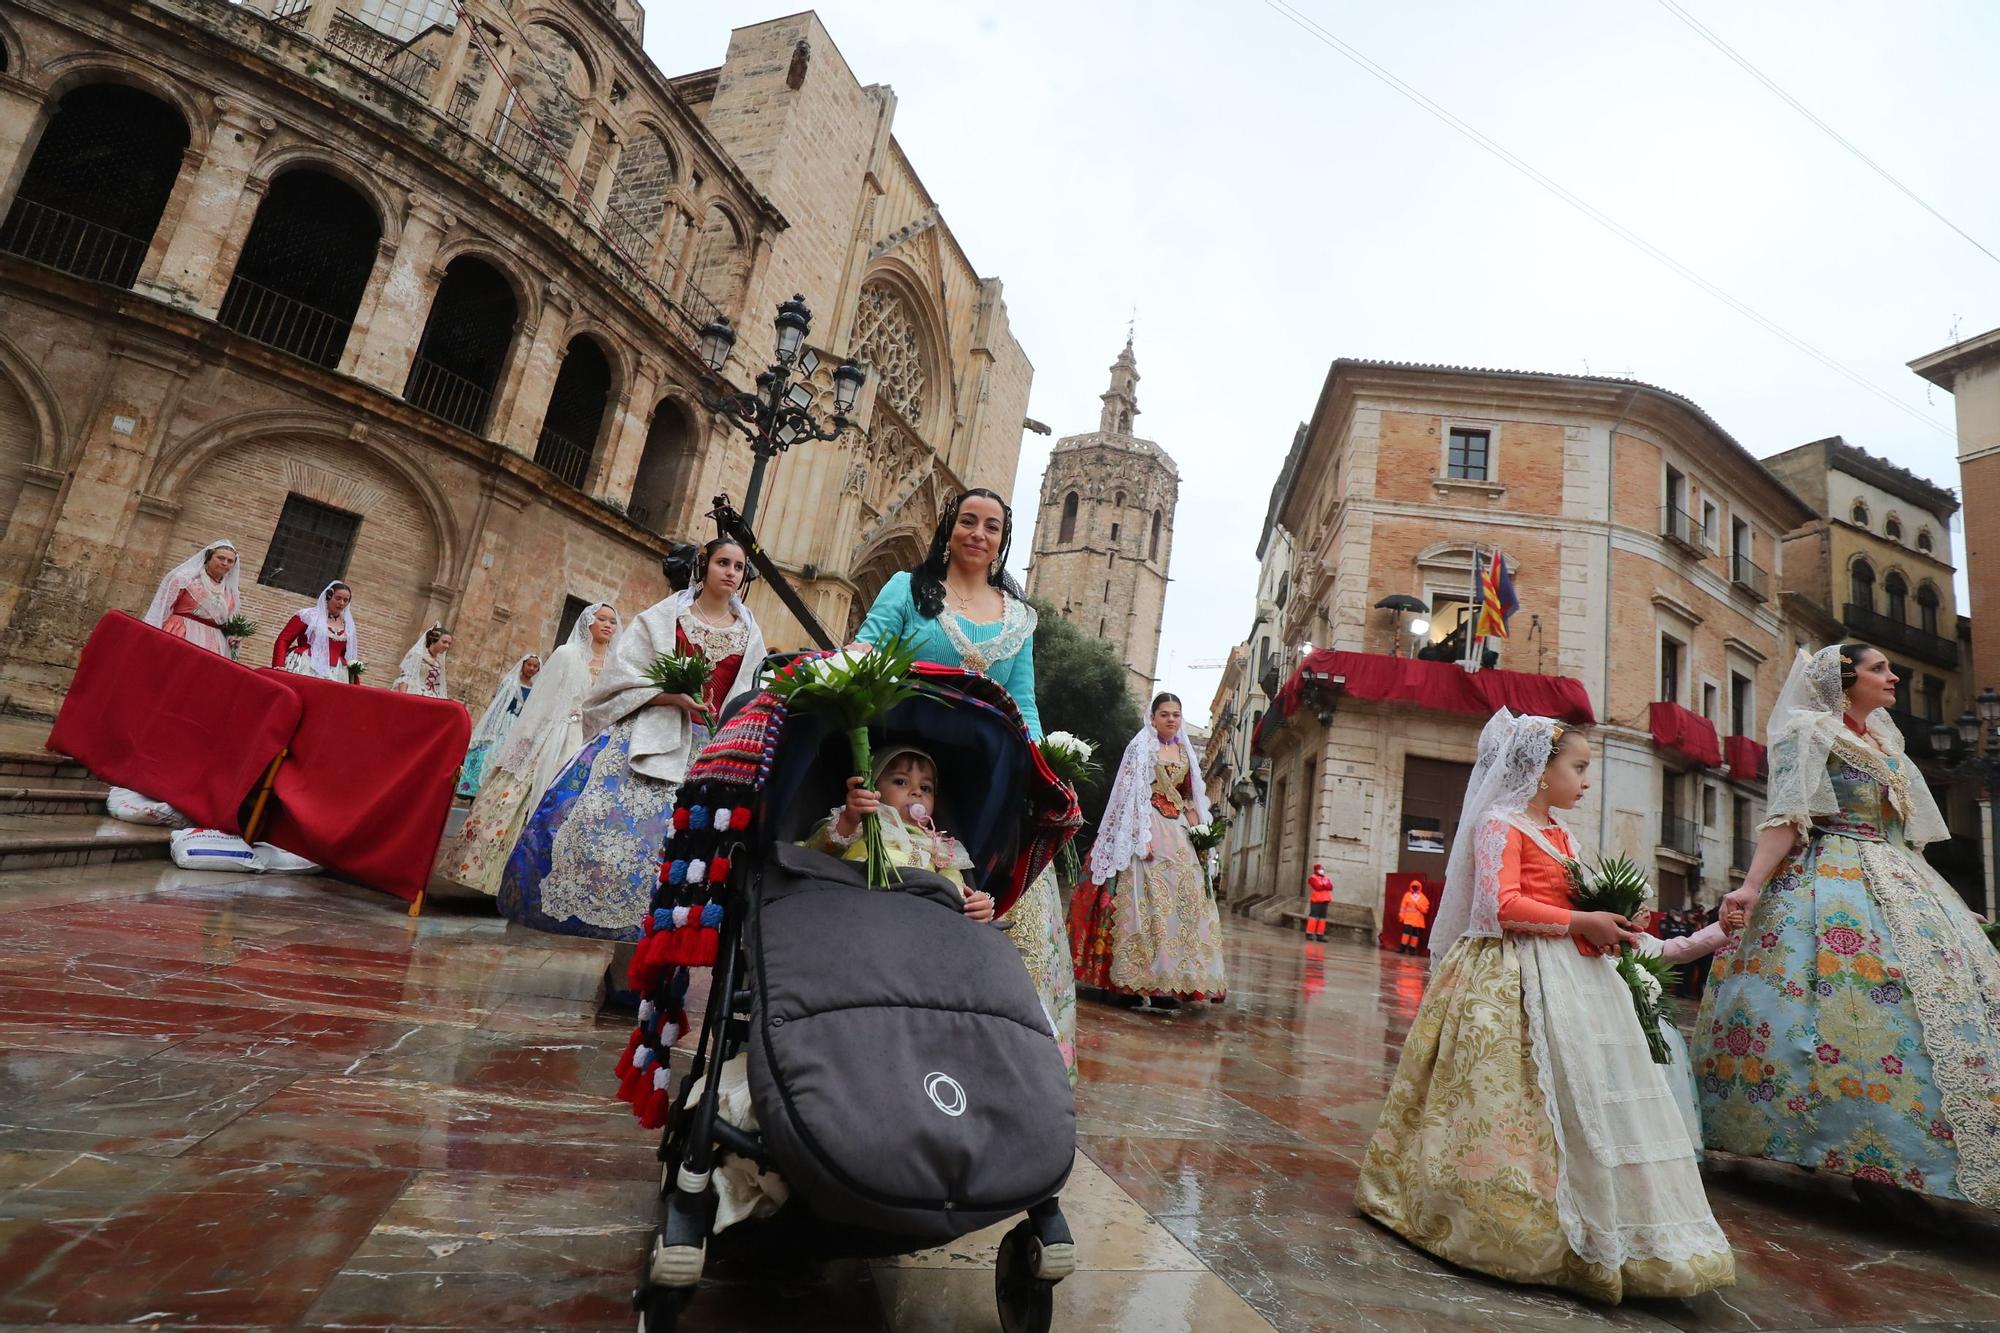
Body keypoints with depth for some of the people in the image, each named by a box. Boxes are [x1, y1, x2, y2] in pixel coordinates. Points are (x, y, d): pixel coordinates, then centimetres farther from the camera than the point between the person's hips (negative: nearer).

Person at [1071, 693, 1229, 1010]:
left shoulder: (1184, 751, 16)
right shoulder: (1142, 747, -3)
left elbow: (1191, 797, 19)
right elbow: (1132, 795, -9)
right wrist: (1142, 837, -18)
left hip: (1177, 832, 7)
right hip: (1149, 830, -7)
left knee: (1182, 898, 3)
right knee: (1147, 899, -10)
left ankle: (1165, 980, 9)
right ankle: (1132, 982, -5)